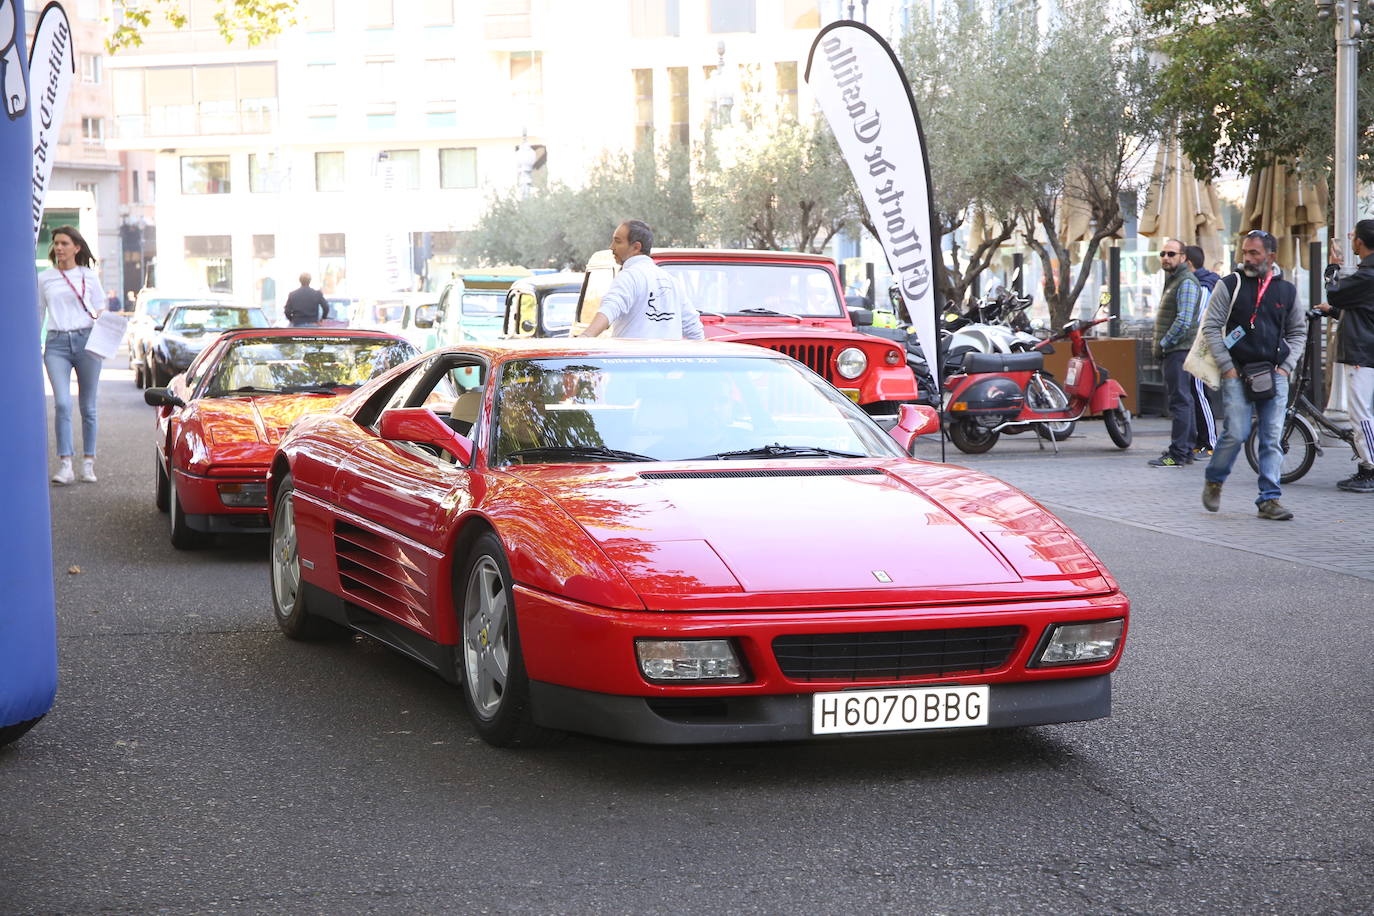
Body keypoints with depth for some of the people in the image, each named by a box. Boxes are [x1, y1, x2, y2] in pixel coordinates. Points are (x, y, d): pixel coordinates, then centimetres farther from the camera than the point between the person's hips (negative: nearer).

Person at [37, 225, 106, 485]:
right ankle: (65, 465, -14)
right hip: (56, 344, 0)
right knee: (62, 403, -15)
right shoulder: (44, 279, 10)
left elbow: (101, 310, 12)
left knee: (88, 407, 4)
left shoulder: (89, 276, 8)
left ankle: (88, 463, 14)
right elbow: (38, 315, 15)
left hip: (86, 340, 0)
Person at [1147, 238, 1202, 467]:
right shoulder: (1172, 280, 21)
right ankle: (1186, 449, 17)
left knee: (1180, 401, -10)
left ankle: (1178, 454, -12)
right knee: (1181, 400, 13)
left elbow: (1184, 321, -21)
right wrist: (1161, 346, 18)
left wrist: (1163, 343, -13)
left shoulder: (1186, 282, -12)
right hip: (1172, 351, 11)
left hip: (1179, 350, -11)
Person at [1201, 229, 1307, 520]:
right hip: (1237, 374, -3)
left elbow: (1298, 331, 18)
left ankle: (1269, 499, 2)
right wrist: (1227, 367, -7)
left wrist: (1286, 366, 5)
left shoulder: (1287, 291, 10)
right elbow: (1211, 327, -1)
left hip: (1275, 374, 3)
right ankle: (1213, 481, 16)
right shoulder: (1229, 285, 0)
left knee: (1273, 438, -1)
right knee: (1236, 434, -9)